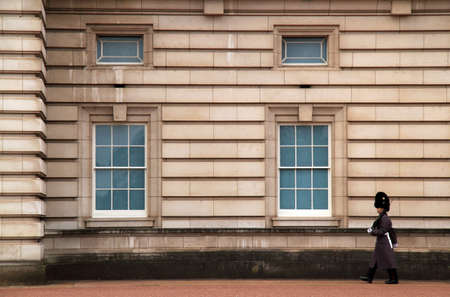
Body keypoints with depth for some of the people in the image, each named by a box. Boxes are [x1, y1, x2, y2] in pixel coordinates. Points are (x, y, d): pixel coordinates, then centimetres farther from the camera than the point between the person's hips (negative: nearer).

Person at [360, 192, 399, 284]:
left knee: (389, 261, -5)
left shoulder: (385, 218, -15)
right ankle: (369, 277, 11)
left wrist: (372, 232, -13)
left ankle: (394, 279, -1)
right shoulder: (381, 217, 15)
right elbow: (391, 230, 22)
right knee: (375, 259, 9)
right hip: (380, 242, 10)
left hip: (384, 242, -10)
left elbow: (382, 231, -20)